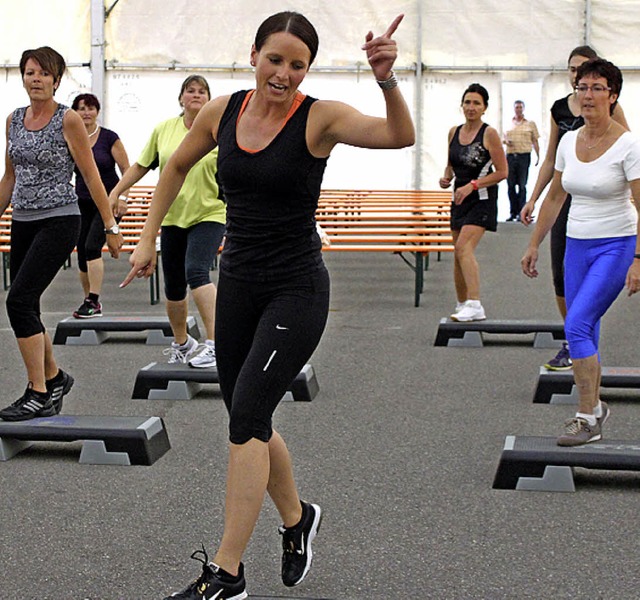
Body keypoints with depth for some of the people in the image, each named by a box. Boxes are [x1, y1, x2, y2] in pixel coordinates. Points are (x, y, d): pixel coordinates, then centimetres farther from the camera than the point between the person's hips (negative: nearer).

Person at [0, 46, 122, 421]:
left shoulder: (68, 120, -7)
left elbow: (91, 175, -6)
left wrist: (111, 225, -6)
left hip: (59, 221, -6)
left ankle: (39, 395, -11)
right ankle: (55, 377, 31)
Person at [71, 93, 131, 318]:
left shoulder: (109, 138, -6)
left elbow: (127, 170, -3)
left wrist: (123, 198, -11)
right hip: (82, 204, 5)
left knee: (92, 246, -20)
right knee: (82, 252, 6)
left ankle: (93, 302, -19)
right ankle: (89, 299, 22)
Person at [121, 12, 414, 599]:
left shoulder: (320, 117, -12)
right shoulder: (222, 112, 1)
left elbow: (400, 135, -29)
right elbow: (177, 166, 19)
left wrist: (387, 81, -46)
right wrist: (148, 239, 17)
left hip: (297, 290, -6)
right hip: (238, 282, 6)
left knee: (246, 412, -16)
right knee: (248, 420, 13)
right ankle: (298, 518, 39)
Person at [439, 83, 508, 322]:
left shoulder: (489, 134, -9)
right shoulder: (454, 132, 9)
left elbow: (502, 172, -10)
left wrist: (472, 185, -17)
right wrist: (447, 177, -1)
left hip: (481, 199, -7)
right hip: (460, 198, 7)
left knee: (464, 248, -23)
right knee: (458, 254, 11)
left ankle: (475, 305, -28)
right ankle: (462, 305, 25)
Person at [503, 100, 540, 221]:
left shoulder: (530, 123, 9)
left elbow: (535, 141, 8)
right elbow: (503, 139, 22)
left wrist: (538, 156, 0)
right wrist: (505, 141, -2)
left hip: (524, 156, -3)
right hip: (510, 156, 3)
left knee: (522, 185, -4)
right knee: (511, 185, 3)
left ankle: (521, 212, 0)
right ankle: (513, 212, 11)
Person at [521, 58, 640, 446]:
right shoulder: (569, 142, 5)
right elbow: (555, 198, 15)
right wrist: (535, 244, 16)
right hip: (576, 246, 6)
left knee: (577, 324, -17)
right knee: (584, 331, 11)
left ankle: (588, 419, -8)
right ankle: (595, 407, 28)